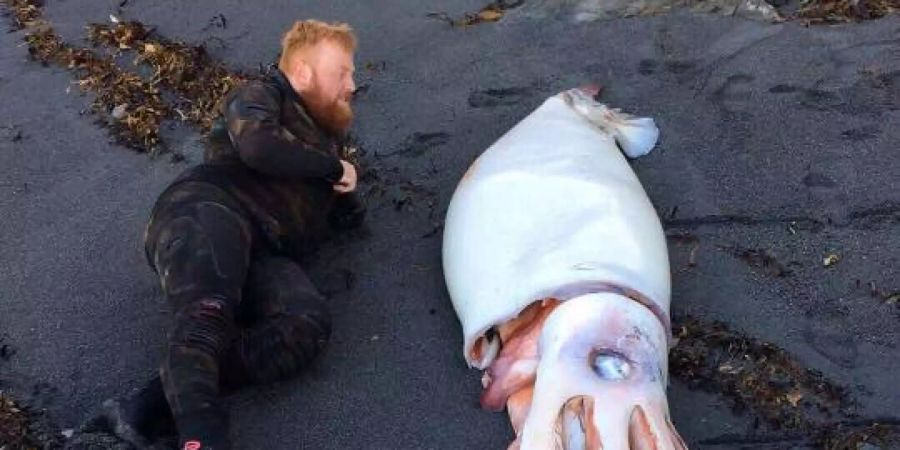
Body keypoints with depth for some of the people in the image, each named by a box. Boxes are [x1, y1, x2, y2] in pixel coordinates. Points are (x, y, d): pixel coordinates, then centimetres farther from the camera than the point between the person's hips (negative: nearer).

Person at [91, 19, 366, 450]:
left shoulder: (324, 141, 35)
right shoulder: (264, 94, 15)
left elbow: (349, 218, 38)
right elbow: (258, 146, -8)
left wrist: (344, 186, 18)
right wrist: (333, 166, 5)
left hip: (262, 255, 5)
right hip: (208, 207, -4)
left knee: (308, 325, -29)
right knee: (206, 314, -38)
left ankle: (149, 403, -38)